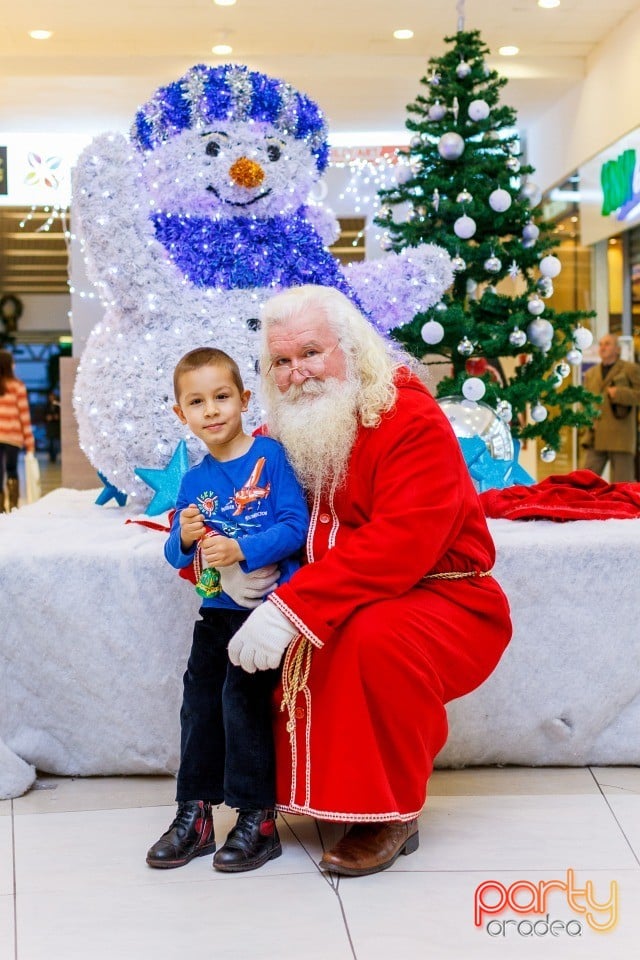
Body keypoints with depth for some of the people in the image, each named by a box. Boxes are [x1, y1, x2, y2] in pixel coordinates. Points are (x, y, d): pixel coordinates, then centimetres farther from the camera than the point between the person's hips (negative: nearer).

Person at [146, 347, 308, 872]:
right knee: (199, 701, 6)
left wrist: (242, 549, -25)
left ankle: (258, 820, 2)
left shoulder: (270, 456, -8)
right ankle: (195, 814, 19)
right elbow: (178, 555, 12)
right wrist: (184, 538, -11)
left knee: (242, 696, -11)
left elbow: (296, 526, -15)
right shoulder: (194, 480, 8)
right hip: (216, 611, 6)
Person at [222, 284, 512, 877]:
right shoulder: (281, 434, 5)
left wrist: (295, 607, -37)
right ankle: (312, 790, 5)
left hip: (445, 604, -6)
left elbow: (402, 543, -30)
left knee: (375, 632, -35)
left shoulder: (411, 418, -16)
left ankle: (391, 814, -14)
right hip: (335, 617, 6)